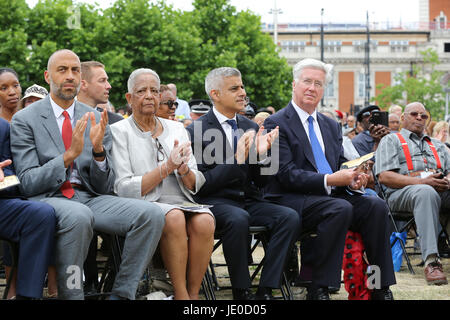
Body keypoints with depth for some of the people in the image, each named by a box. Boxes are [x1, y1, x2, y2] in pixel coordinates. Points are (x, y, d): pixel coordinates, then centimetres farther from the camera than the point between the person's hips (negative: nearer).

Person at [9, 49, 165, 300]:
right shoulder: (25, 120, 3)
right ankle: (70, 294, -23)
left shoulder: (96, 120, 13)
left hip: (90, 199, 4)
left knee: (152, 213, -22)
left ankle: (122, 295, -16)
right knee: (79, 215, -40)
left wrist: (99, 149, -10)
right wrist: (69, 155, -18)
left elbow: (105, 187, 10)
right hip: (47, 198, -4)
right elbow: (28, 183, -6)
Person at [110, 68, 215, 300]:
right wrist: (167, 167, -12)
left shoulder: (177, 129, 18)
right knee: (174, 218, -35)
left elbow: (196, 185, 14)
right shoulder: (120, 131, 4)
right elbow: (124, 189, -6)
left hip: (182, 202, 4)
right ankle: (181, 295, -26)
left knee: (204, 221, -30)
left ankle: (193, 294, -19)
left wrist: (184, 169, -9)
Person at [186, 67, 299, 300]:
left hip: (249, 201, 6)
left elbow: (260, 182, 13)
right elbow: (201, 184, -11)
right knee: (238, 218, -38)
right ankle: (241, 292, -23)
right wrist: (236, 160, -20)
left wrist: (261, 155, -8)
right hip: (215, 202, -5)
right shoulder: (197, 131, -4)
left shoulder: (250, 127, 14)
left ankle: (265, 291, -21)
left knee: (289, 217, -22)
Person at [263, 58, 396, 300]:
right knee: (340, 208, -34)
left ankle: (381, 288, -15)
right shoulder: (276, 124, -3)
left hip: (333, 195, 7)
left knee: (376, 205, -19)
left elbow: (340, 164, 17)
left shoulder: (331, 126, 21)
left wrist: (353, 178, -8)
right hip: (291, 200, -7)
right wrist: (329, 180, -21)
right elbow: (287, 175, -12)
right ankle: (319, 288, -26)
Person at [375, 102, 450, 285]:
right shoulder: (391, 140, 17)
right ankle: (431, 262, -50)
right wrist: (421, 182, -11)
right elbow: (384, 176, 1)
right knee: (426, 193, -42)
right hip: (403, 193, -4)